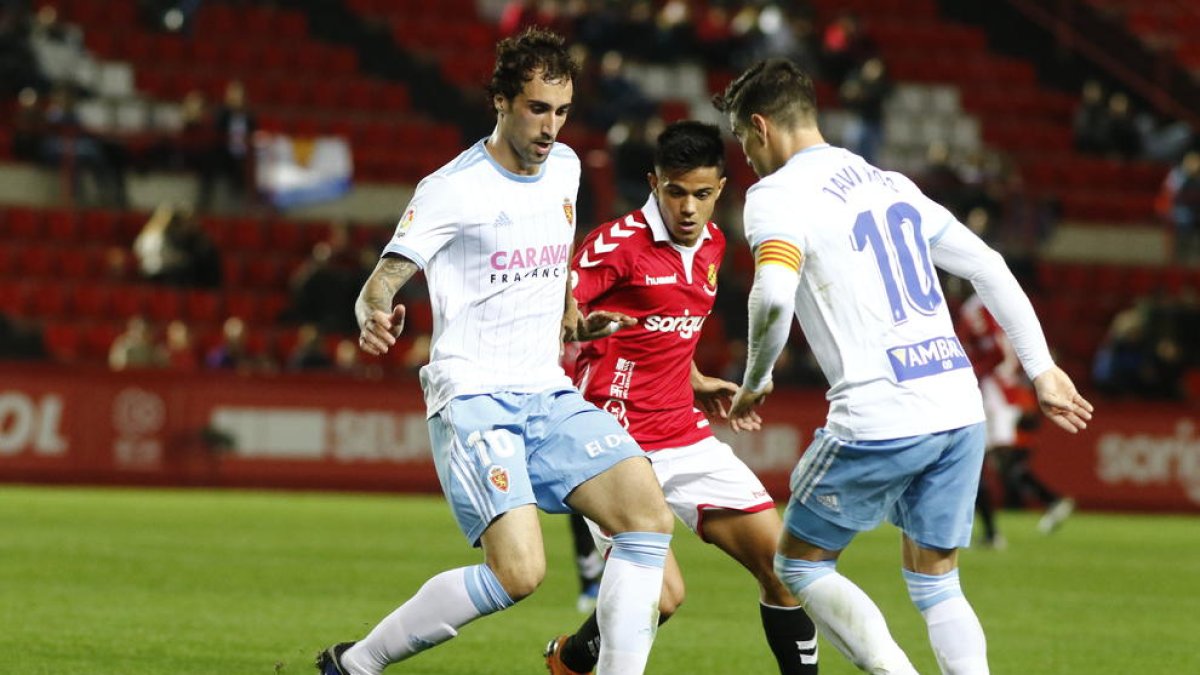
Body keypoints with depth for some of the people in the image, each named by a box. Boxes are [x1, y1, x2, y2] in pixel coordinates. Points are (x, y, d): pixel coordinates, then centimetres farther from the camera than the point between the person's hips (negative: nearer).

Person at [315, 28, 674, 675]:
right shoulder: (453, 189, -8)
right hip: (473, 397, -7)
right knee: (519, 572, -21)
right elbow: (381, 281, -13)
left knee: (648, 516, -12)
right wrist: (373, 317, -34)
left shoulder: (564, 167, 12)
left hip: (549, 395, 7)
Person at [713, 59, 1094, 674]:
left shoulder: (778, 193, -4)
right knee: (935, 585, 17)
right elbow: (988, 267, 21)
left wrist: (754, 383, -5)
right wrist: (1040, 368, 24)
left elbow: (772, 298, -22)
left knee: (800, 565, 11)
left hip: (878, 420, -7)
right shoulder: (890, 184, 19)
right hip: (961, 408, 7)